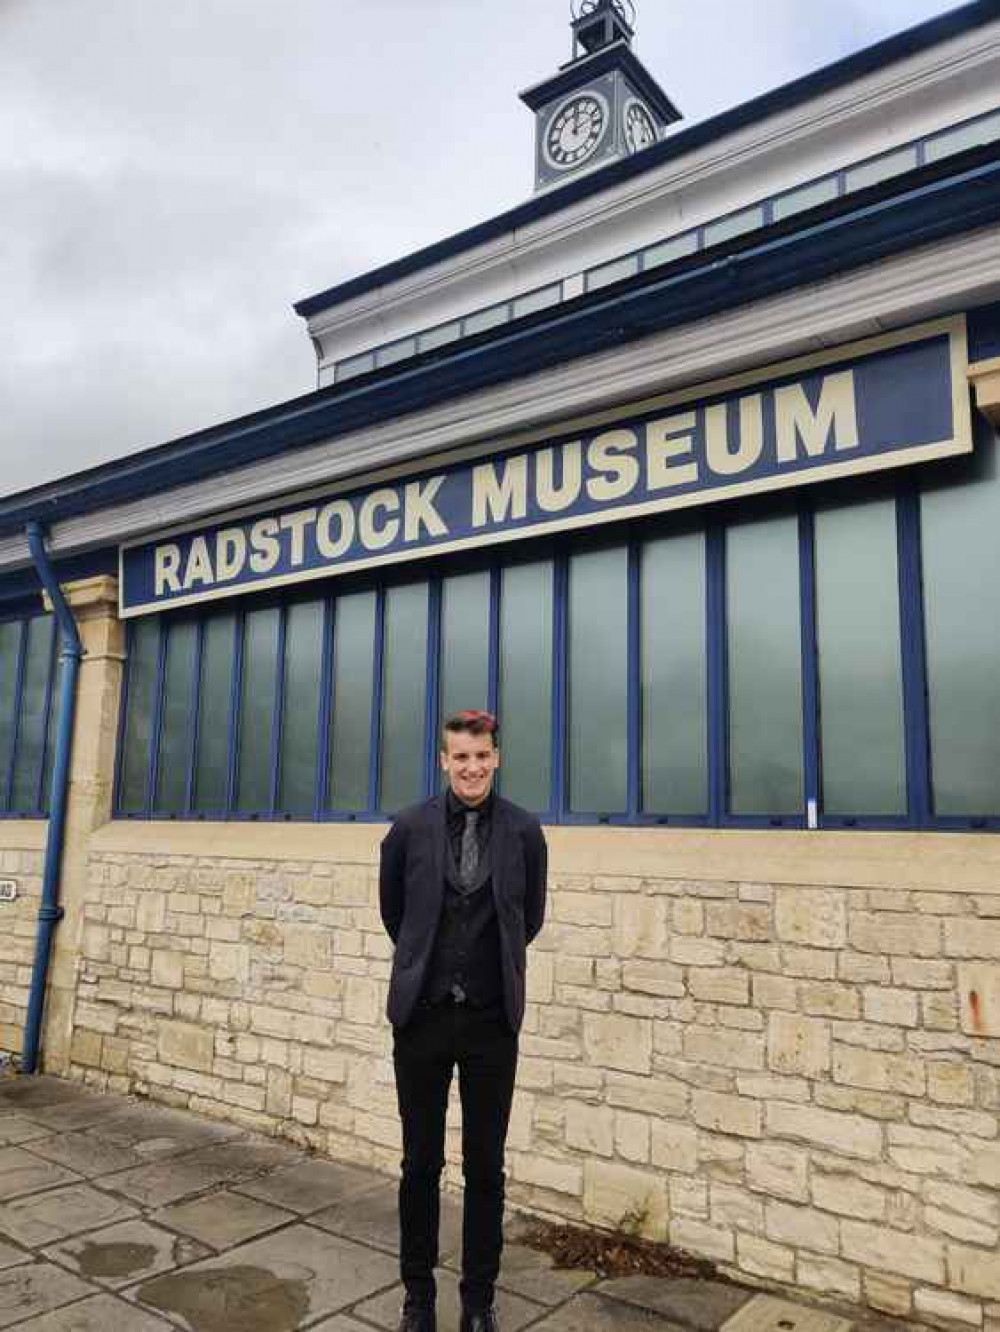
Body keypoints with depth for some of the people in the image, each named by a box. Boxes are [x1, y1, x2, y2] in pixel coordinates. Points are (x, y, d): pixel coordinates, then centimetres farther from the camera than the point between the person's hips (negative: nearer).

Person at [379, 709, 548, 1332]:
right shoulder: (410, 827, -4)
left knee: (486, 1168, 11)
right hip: (423, 1013, 0)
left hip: (492, 1018, 0)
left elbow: (530, 917, 9)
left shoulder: (524, 831, -5)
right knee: (420, 1164, 12)